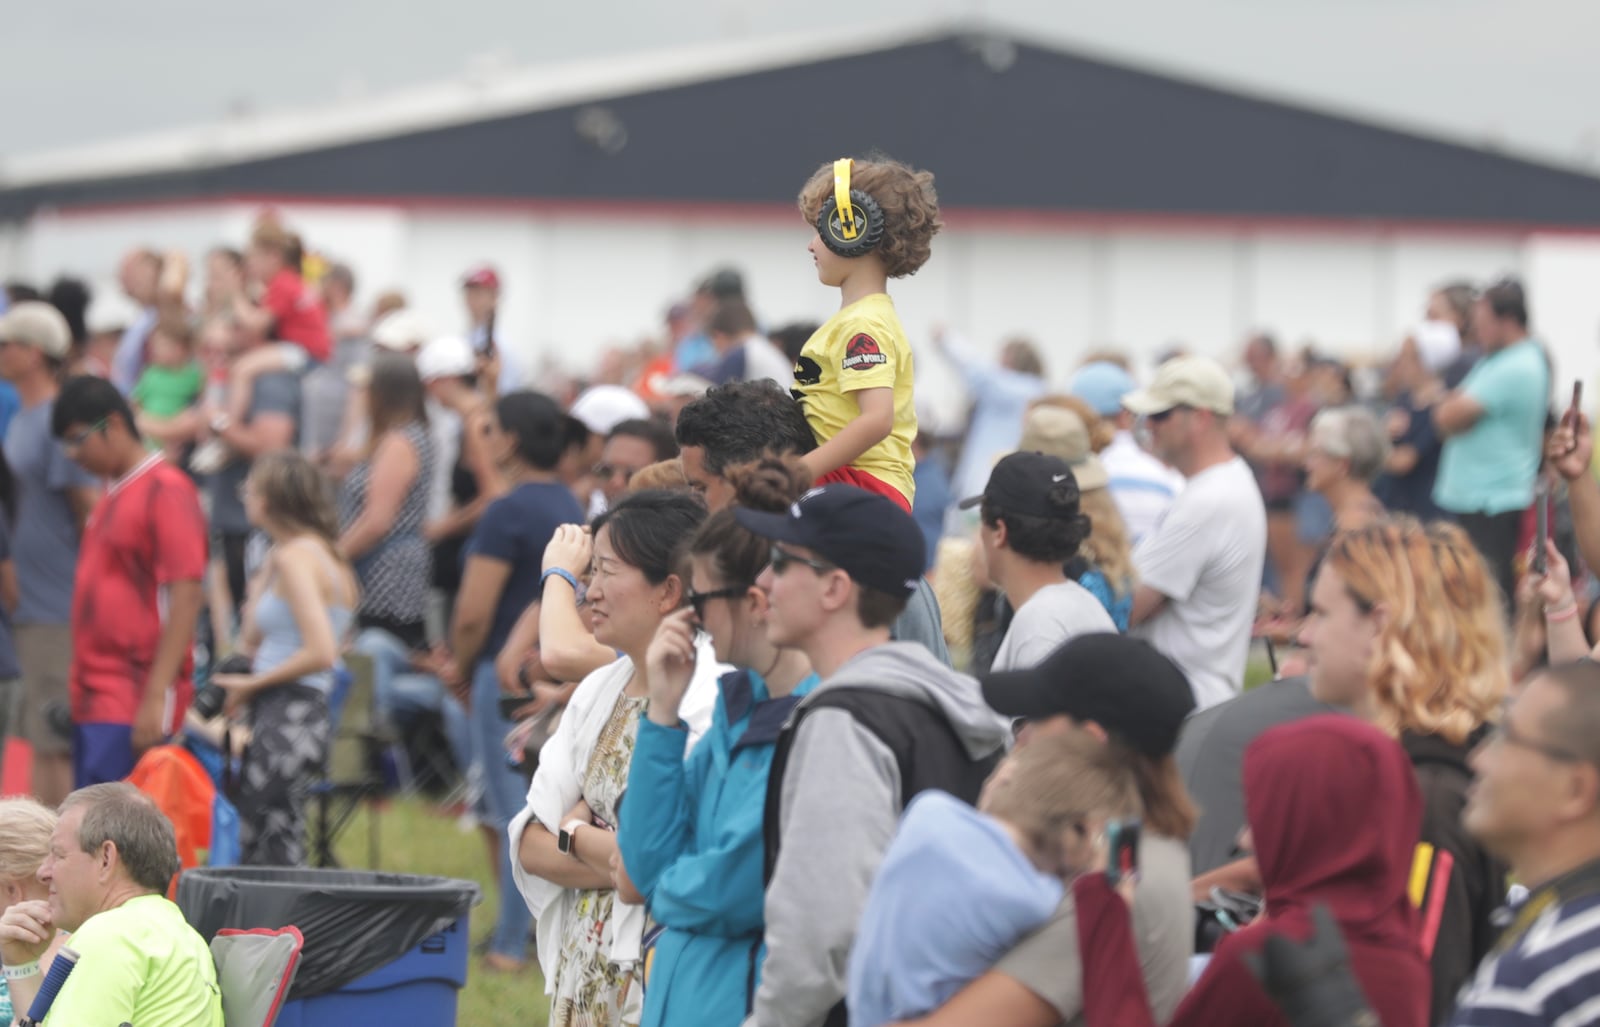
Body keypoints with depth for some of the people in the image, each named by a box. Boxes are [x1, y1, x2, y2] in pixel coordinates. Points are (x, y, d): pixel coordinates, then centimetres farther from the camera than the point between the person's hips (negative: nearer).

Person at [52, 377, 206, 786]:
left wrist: (156, 698, -19)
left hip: (135, 707, -9)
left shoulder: (165, 490, -9)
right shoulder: (112, 495, 17)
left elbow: (187, 596, -15)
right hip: (96, 702, 9)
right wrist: (79, 690, 17)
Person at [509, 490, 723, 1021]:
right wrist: (613, 860, -10)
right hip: (584, 979, 7)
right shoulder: (598, 692, 12)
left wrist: (576, 834, -2)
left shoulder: (713, 702, -13)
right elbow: (530, 847, 8)